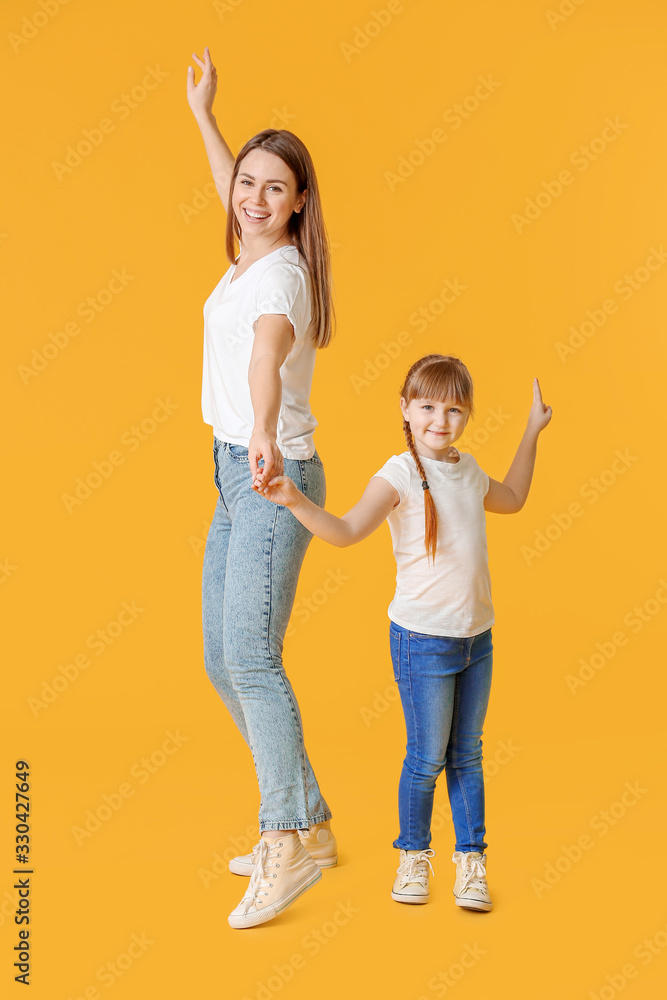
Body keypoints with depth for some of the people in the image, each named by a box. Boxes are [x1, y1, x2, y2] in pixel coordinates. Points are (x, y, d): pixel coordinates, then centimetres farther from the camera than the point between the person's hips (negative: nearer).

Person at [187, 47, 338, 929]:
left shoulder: (280, 272, -16)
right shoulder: (250, 253, 11)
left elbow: (268, 347, -39)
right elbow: (232, 192, 36)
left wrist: (265, 433, -58)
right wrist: (202, 115, 45)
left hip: (274, 476, -10)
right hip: (236, 474, 10)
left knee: (251, 657, -17)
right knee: (222, 660, 11)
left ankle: (291, 842, -10)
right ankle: (309, 822, 20)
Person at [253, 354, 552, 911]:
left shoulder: (468, 471, 8)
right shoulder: (400, 475, -13)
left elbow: (511, 500, 30)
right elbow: (347, 531, -24)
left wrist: (532, 432, 30)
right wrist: (295, 501, -39)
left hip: (477, 637, 6)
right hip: (423, 639, -6)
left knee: (467, 755, 13)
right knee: (427, 757, 4)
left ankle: (471, 862, 24)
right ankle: (414, 856, 24)